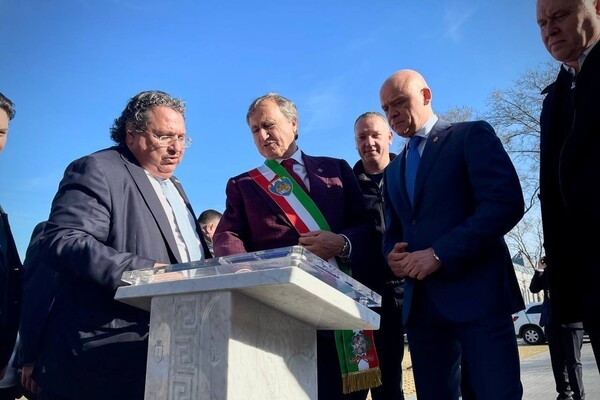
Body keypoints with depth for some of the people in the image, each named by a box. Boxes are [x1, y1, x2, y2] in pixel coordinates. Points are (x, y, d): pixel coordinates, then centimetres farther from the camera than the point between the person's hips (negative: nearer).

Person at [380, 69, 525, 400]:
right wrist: (393, 255, -1)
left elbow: (506, 202, -12)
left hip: (476, 290, -6)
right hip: (419, 301, 6)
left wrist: (440, 253, -18)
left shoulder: (472, 135, 2)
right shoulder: (393, 170, 22)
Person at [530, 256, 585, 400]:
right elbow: (533, 288, 5)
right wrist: (539, 270, -5)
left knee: (573, 361, 1)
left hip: (570, 320, -4)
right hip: (551, 321, 4)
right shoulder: (547, 270, 10)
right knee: (557, 361, 9)